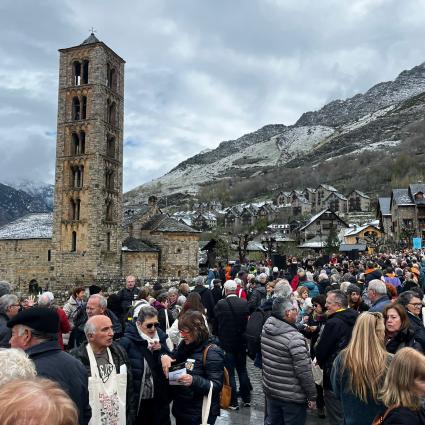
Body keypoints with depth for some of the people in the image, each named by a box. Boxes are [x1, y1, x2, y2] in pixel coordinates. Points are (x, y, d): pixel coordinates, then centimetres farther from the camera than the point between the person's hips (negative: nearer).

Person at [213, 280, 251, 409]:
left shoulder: (220, 304, -14)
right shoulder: (244, 303, -7)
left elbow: (215, 324, -5)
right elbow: (247, 321, 1)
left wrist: (217, 338, 11)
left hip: (226, 342, -3)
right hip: (241, 342, 4)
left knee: (229, 373, 6)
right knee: (242, 370, 18)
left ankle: (233, 402, 12)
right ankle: (246, 399, 26)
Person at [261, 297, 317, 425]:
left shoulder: (266, 329, -4)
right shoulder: (294, 337, -26)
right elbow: (304, 371, -23)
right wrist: (312, 396, -12)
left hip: (270, 390, 7)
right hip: (292, 396, -6)